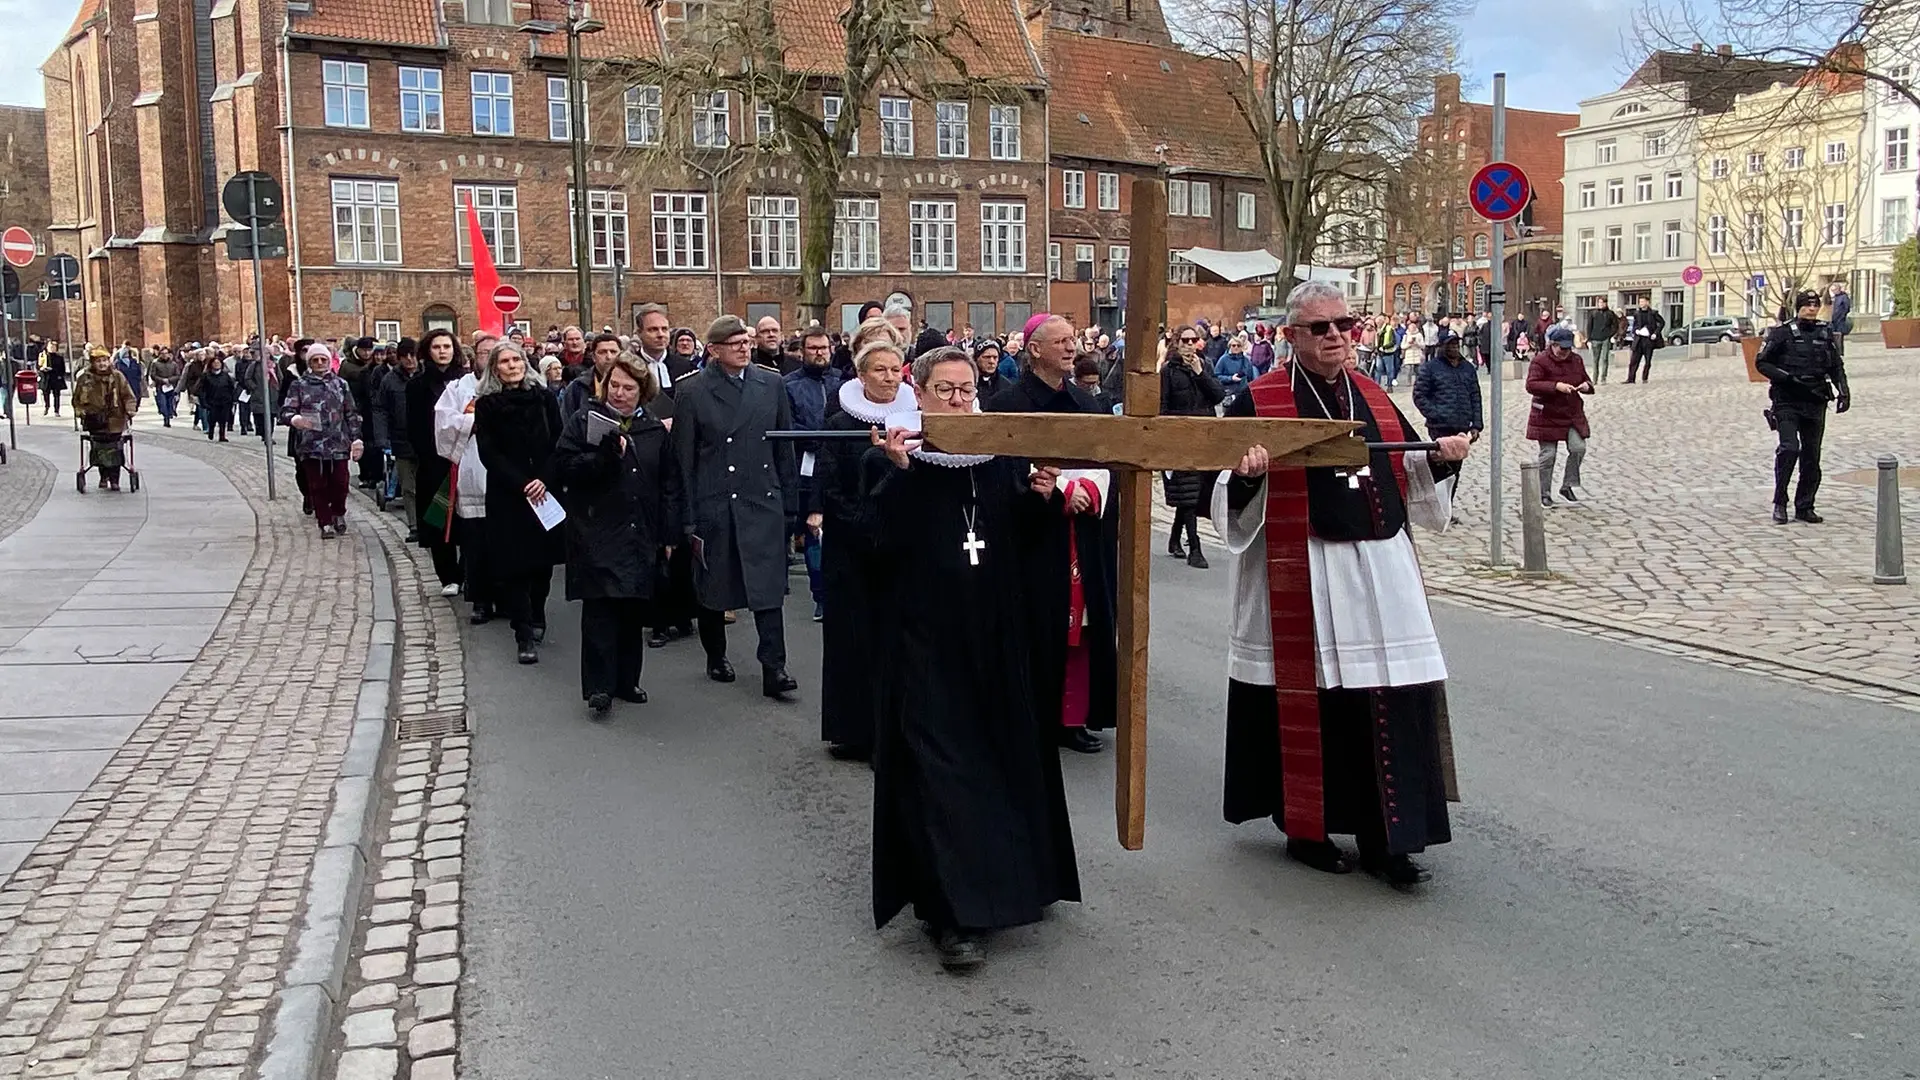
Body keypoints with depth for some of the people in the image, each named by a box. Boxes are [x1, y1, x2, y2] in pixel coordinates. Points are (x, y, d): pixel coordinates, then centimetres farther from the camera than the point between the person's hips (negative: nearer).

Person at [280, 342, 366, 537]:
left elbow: (352, 414, 12)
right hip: (311, 446, -1)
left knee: (340, 484, -1)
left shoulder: (341, 384, 11)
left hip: (338, 445, 1)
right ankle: (326, 523, 13)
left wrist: (356, 439, 5)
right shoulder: (299, 385, 5)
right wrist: (294, 419, -26)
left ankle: (338, 515, 24)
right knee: (318, 486, 2)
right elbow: (285, 411, -2)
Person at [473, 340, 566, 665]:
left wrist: (544, 480, -12)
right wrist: (521, 485, -13)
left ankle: (537, 619, 26)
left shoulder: (543, 398, 5)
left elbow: (558, 444, 2)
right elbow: (488, 453, -4)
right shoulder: (486, 404, 1)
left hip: (545, 491, 2)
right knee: (515, 564, -5)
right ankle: (525, 636, -4)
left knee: (543, 557, 7)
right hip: (506, 495, -2)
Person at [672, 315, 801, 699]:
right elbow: (683, 458, -1)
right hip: (712, 504, -1)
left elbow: (784, 447, 10)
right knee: (712, 586, 12)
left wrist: (789, 500, 7)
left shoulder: (771, 384, 5)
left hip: (761, 500, 1)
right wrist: (687, 517, -4)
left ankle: (774, 668, -5)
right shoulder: (692, 391, -2)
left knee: (768, 586, -6)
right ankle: (716, 657, 30)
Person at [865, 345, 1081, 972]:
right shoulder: (890, 461, -1)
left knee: (1003, 754, 11)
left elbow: (1027, 544, 8)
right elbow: (884, 539, -15)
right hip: (925, 636, -4)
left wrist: (1044, 498, -9)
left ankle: (1003, 884, 29)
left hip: (995, 634, 5)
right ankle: (952, 914, -3)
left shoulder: (1003, 457, 10)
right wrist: (901, 472, -25)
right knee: (938, 768, -6)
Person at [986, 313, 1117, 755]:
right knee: (1037, 628, -3)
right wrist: (1061, 493, -13)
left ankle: (1074, 718, 13)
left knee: (1081, 624, 5)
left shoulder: (1086, 403, 13)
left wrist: (1087, 490, -9)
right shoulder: (1009, 403, -5)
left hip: (1086, 532, 5)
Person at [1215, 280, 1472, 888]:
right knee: (1310, 702, 2)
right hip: (1303, 572, -5)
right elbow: (1230, 494, -5)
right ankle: (1305, 828, 20)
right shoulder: (1260, 401, -3)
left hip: (1382, 565, 5)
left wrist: (1440, 456, 3)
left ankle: (1385, 837, 11)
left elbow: (1406, 470, 22)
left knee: (1393, 700, 2)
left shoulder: (1372, 394, 13)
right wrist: (1247, 476, -26)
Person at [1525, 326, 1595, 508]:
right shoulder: (1540, 360, -11)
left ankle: (1569, 486, 8)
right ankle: (1544, 494, 10)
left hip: (1573, 415, 5)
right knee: (1548, 454, -1)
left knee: (1578, 448, -9)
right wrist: (1556, 386, -32)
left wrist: (1586, 385, -5)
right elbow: (1531, 385, -21)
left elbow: (1586, 378, 20)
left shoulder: (1576, 360, 8)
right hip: (1547, 416, -5)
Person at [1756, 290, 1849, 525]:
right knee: (1789, 448, -18)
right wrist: (1786, 377, -14)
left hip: (1816, 402, 4)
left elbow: (1836, 366, 17)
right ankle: (1779, 503, -5)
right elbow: (1761, 363, 0)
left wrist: (1843, 391, 3)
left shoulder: (1826, 333, 11)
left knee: (1812, 456, 5)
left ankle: (1805, 507, 14)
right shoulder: (1782, 333, -1)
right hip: (1787, 402, -4)